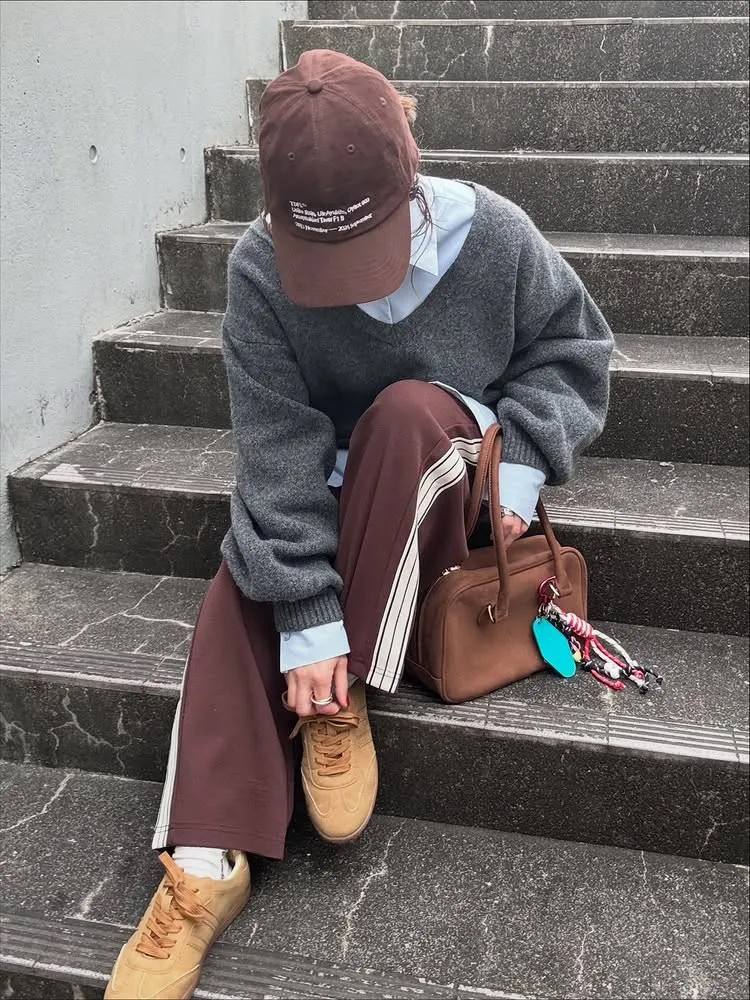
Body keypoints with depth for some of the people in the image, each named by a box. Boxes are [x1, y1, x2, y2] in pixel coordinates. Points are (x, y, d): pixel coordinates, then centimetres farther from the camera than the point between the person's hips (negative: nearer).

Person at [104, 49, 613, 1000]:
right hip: (330, 492, 1)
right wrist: (308, 604, -28)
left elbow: (571, 347, -2)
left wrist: (520, 460, -18)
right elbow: (280, 444, -22)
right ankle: (205, 865, -22)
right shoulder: (258, 269, -19)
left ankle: (346, 697, -24)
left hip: (454, 484, -1)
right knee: (240, 591, -25)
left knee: (406, 410, -34)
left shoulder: (492, 237, -17)